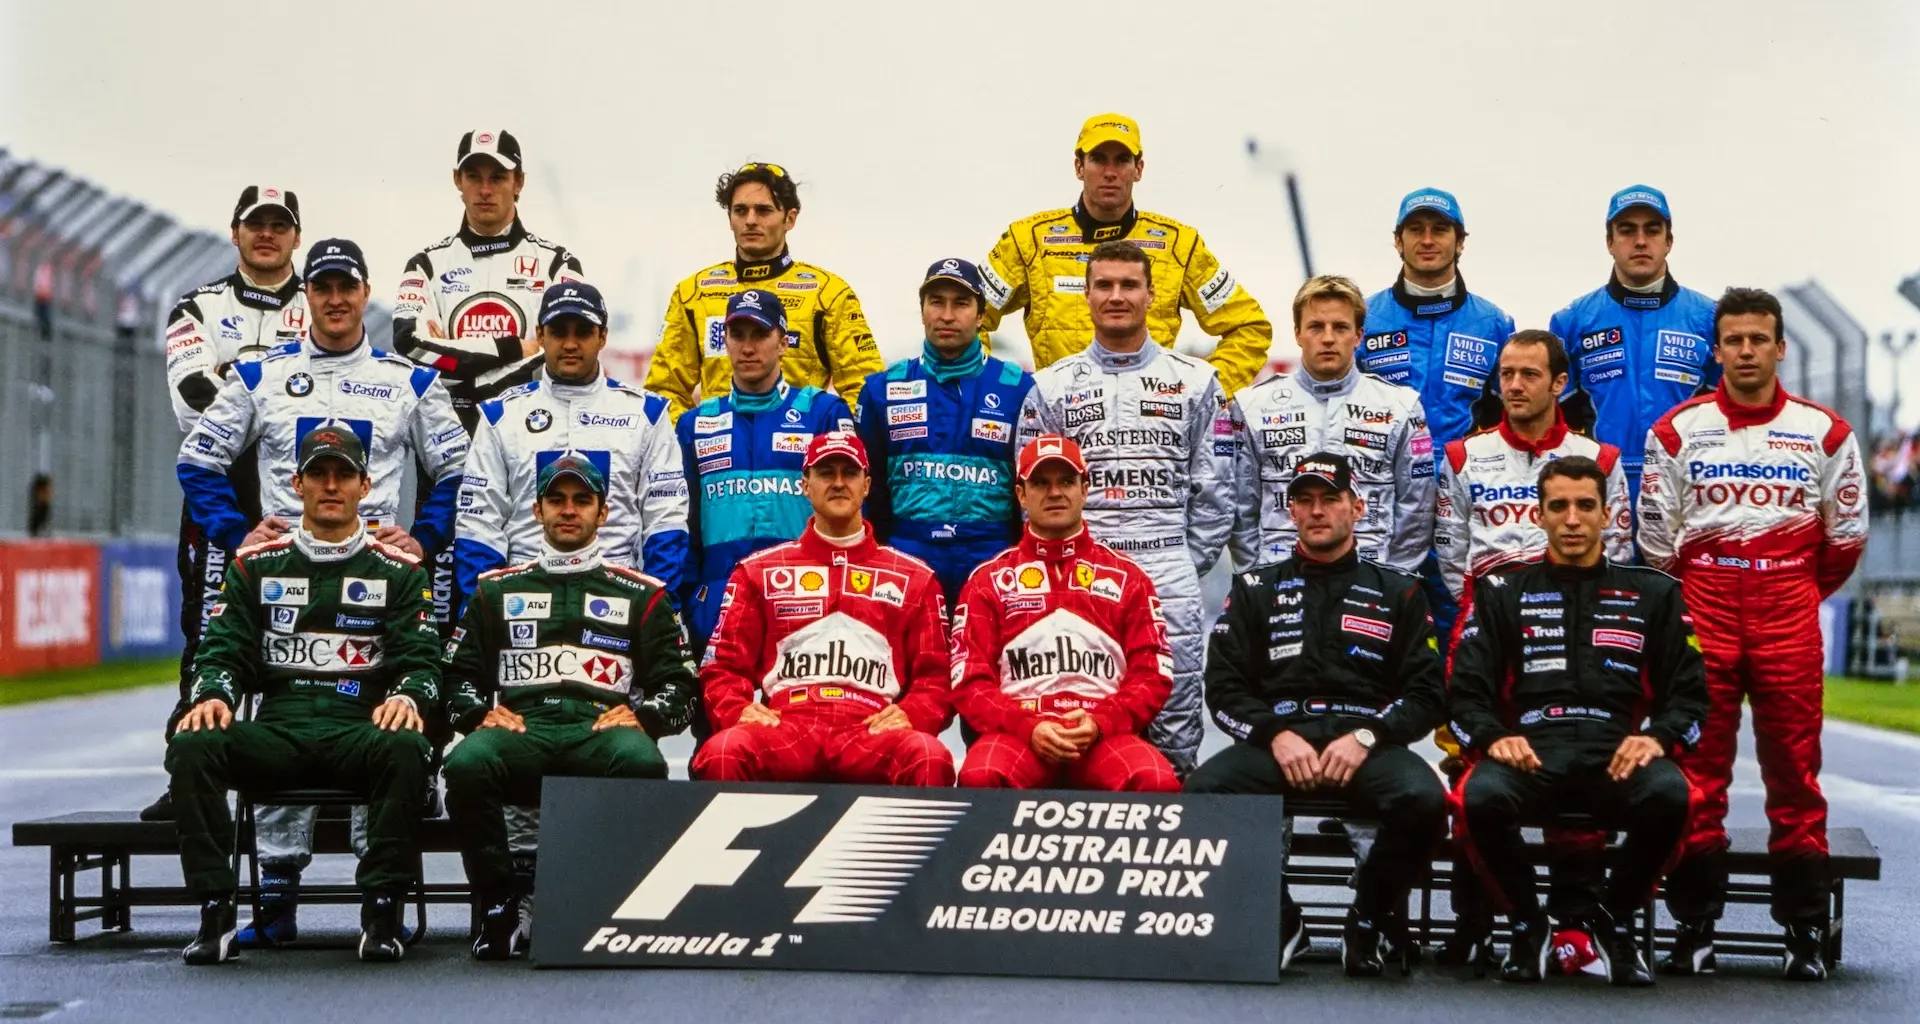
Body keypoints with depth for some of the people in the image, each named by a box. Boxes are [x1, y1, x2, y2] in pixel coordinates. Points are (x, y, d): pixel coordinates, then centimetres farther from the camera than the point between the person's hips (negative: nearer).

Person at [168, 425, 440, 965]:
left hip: (362, 733, -2)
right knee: (192, 745, -28)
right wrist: (213, 695, -12)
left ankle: (382, 910, -27)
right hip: (276, 733, 2)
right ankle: (215, 911, -24)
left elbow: (421, 659, 5)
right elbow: (223, 650, 11)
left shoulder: (396, 570, 12)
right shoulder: (256, 565, 16)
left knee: (404, 748, -36)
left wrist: (408, 697, -18)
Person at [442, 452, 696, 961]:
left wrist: (641, 716, -5)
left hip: (602, 732, -1)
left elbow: (678, 686, 15)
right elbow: (458, 674, 21)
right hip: (520, 730, 1)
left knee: (642, 763, -38)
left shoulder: (640, 595, 20)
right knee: (466, 764, -35)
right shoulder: (498, 590, 25)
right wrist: (480, 713, 0)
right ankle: (499, 911, -21)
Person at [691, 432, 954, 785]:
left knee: (930, 758, -36)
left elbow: (934, 676, 17)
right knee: (722, 753, -36)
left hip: (871, 733, 0)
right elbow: (724, 666, 18)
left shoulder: (913, 577, 20)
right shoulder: (759, 571, 20)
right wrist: (739, 710, -5)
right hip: (785, 727, 0)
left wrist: (910, 716, -5)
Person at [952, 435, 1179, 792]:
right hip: (1018, 733, 0)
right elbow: (970, 680, 6)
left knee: (1159, 783, -32)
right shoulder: (989, 579, 13)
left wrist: (1101, 722, -10)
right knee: (980, 778, -35)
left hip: (1106, 735, 0)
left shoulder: (1126, 576, 15)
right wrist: (1027, 727, -12)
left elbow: (1153, 674, 9)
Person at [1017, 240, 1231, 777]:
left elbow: (1211, 489, 7)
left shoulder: (1193, 381, 8)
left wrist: (1187, 565, 1)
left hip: (1168, 577, 0)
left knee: (1176, 718, -2)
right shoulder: (1051, 386, 9)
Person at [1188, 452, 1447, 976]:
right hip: (1276, 741, 1)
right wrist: (1275, 735, -10)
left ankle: (1372, 917, -3)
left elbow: (1426, 694, 7)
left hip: (1368, 743, 0)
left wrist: (1365, 737, -11)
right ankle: (1276, 919, -7)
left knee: (1423, 800, -34)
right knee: (1202, 791, -31)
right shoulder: (1255, 589, 18)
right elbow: (1225, 687, 9)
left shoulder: (1398, 591, 16)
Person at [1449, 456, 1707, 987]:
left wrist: (1657, 738, -8)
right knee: (1482, 796, -35)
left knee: (1669, 794, -34)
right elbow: (1466, 691, 11)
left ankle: (1615, 920, -5)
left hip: (1618, 757, 0)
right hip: (1529, 752, 0)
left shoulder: (1653, 593, 19)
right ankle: (1527, 924, -5)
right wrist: (1492, 737, -10)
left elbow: (1689, 692, 13)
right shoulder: (1503, 592, 19)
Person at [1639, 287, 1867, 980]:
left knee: (1794, 769, -1)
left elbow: (1846, 536, 13)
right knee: (1697, 767, -1)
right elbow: (1656, 534, 10)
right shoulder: (1678, 430, 6)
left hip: (1789, 609, 0)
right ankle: (1695, 926, 6)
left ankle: (1807, 929, 6)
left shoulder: (1823, 431, 6)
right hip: (1701, 605, 0)